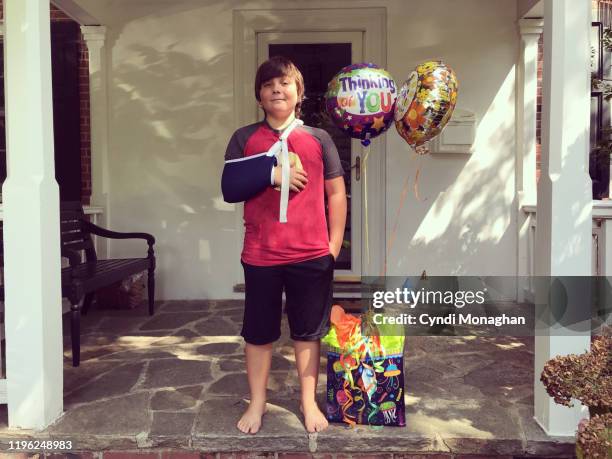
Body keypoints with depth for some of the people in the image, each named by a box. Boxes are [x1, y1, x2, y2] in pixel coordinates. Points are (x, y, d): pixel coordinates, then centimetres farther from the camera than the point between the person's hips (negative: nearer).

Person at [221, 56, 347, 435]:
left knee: (308, 332, 12)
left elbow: (336, 193, 5)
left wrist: (335, 243, 0)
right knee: (258, 333, 11)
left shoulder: (319, 139, 3)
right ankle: (257, 403, 28)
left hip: (312, 254, 0)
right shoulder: (245, 139, 4)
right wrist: (272, 175, -15)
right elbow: (230, 189, -3)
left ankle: (309, 402, 27)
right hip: (261, 255, 0)